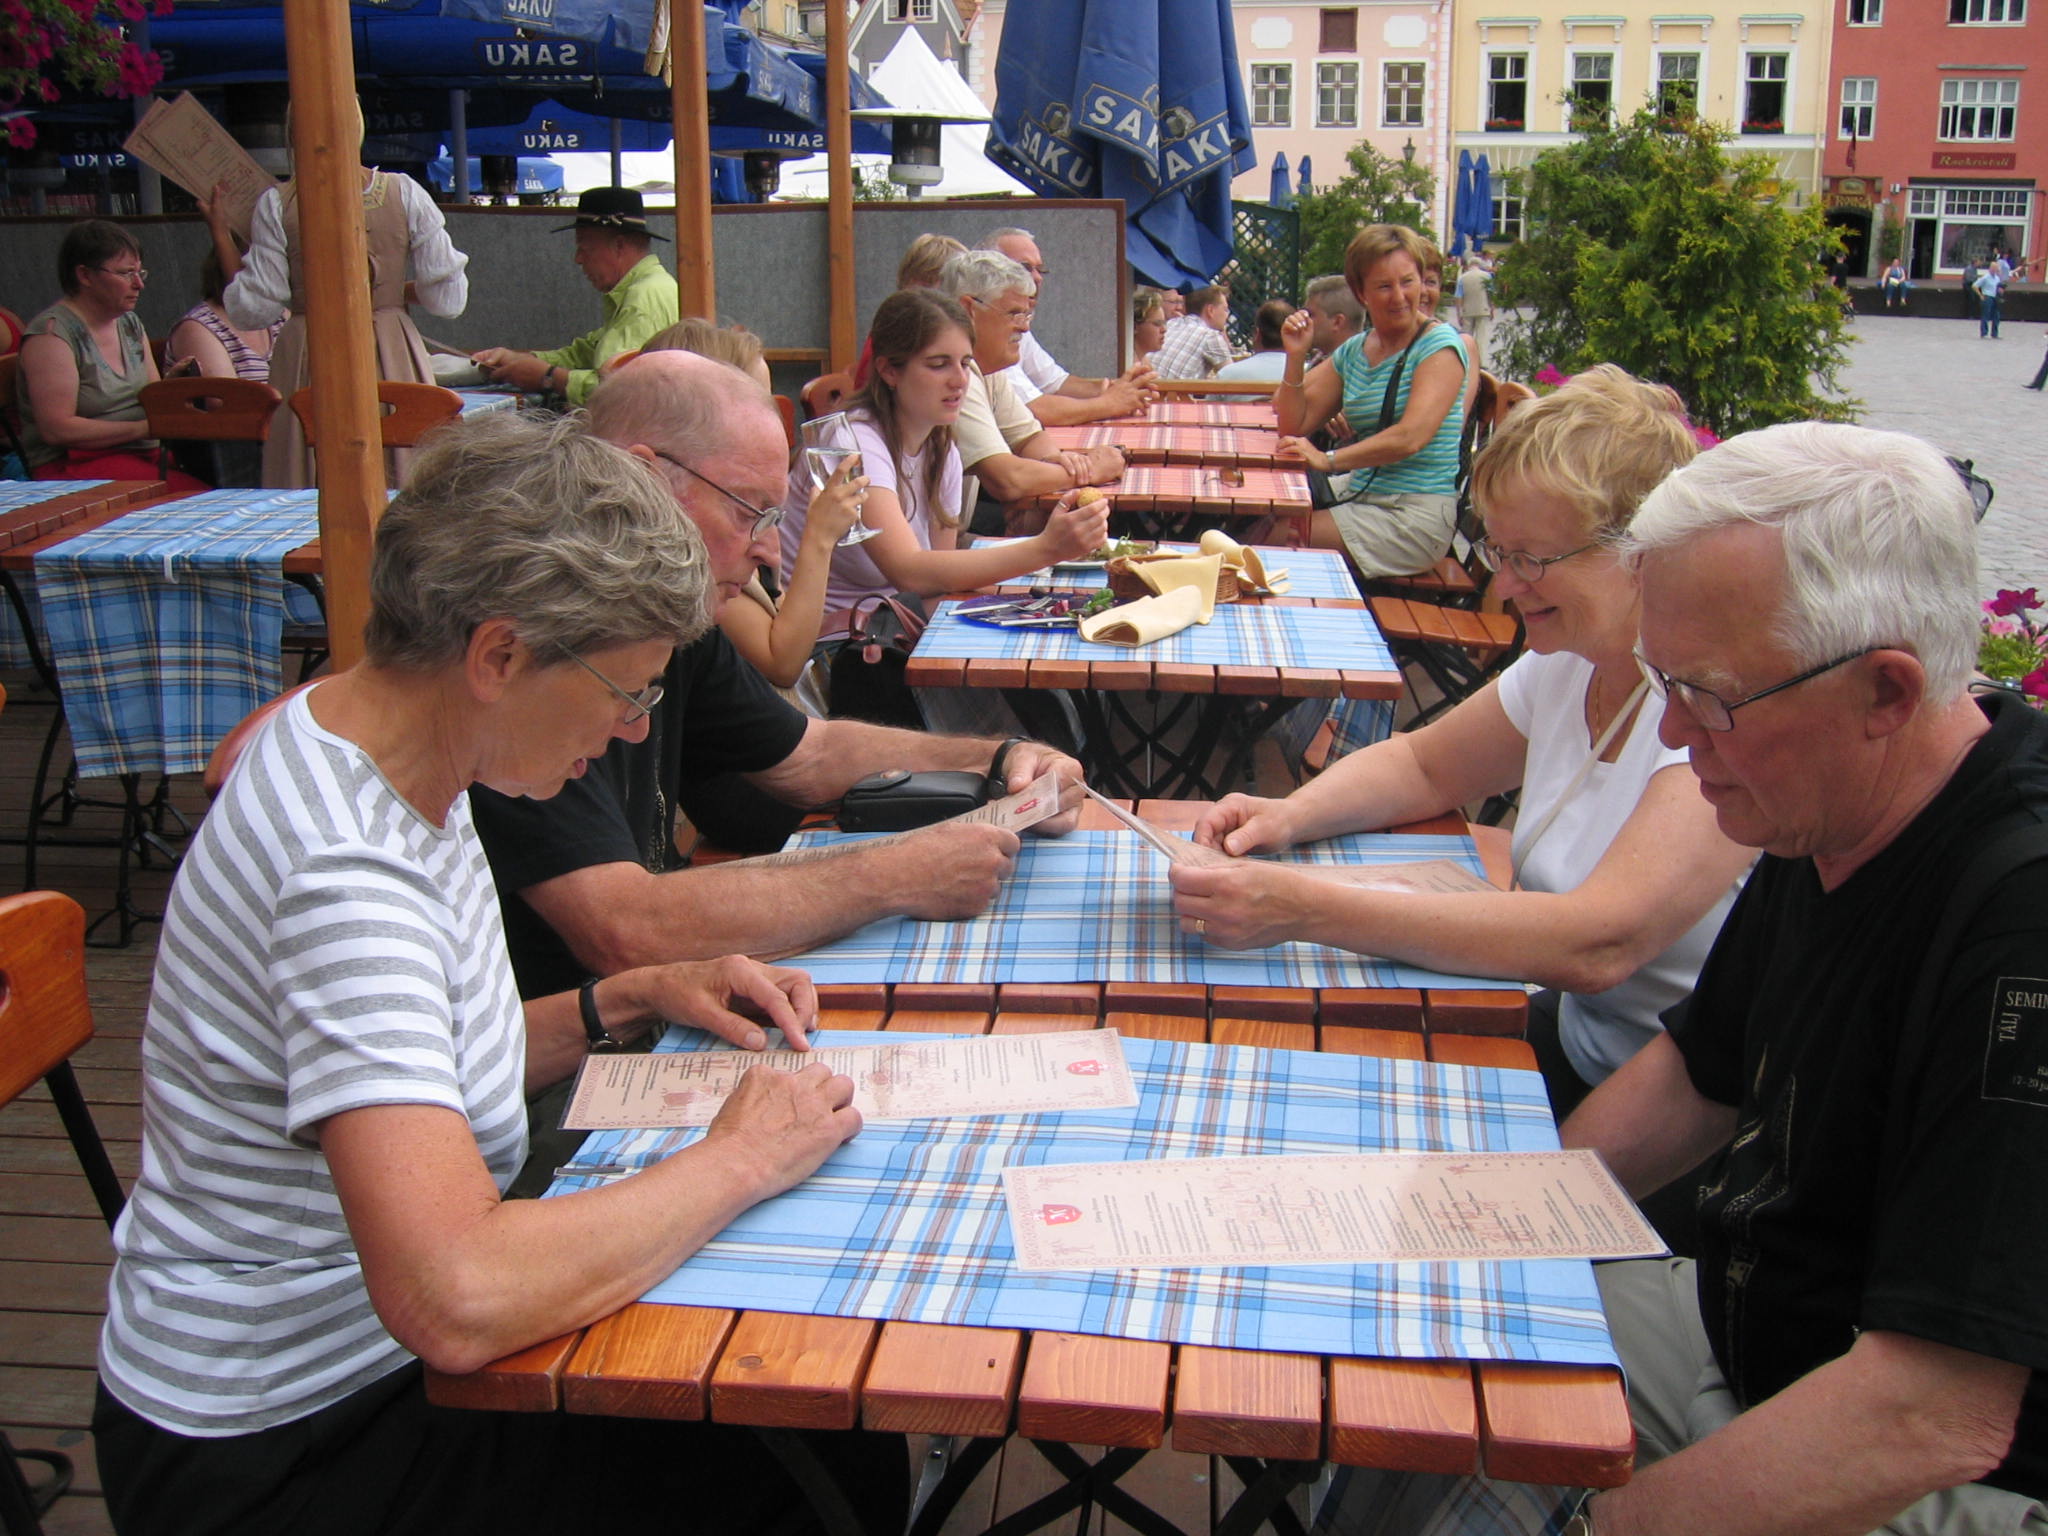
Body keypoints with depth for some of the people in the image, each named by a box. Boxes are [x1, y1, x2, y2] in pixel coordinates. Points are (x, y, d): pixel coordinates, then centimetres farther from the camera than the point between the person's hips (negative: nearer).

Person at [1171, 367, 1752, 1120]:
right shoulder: (1569, 661, 1)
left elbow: (1598, 945, -35)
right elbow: (1423, 765, 15)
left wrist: (1308, 910, -37)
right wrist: (1290, 814, -7)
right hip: (1570, 1045, 7)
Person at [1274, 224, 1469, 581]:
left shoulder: (1440, 346, -7)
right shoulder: (1353, 352, 13)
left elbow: (1410, 437, -21)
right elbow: (1293, 427, 12)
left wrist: (1329, 459, -22)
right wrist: (1296, 358, -1)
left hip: (1417, 515, -6)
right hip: (1360, 501, 6)